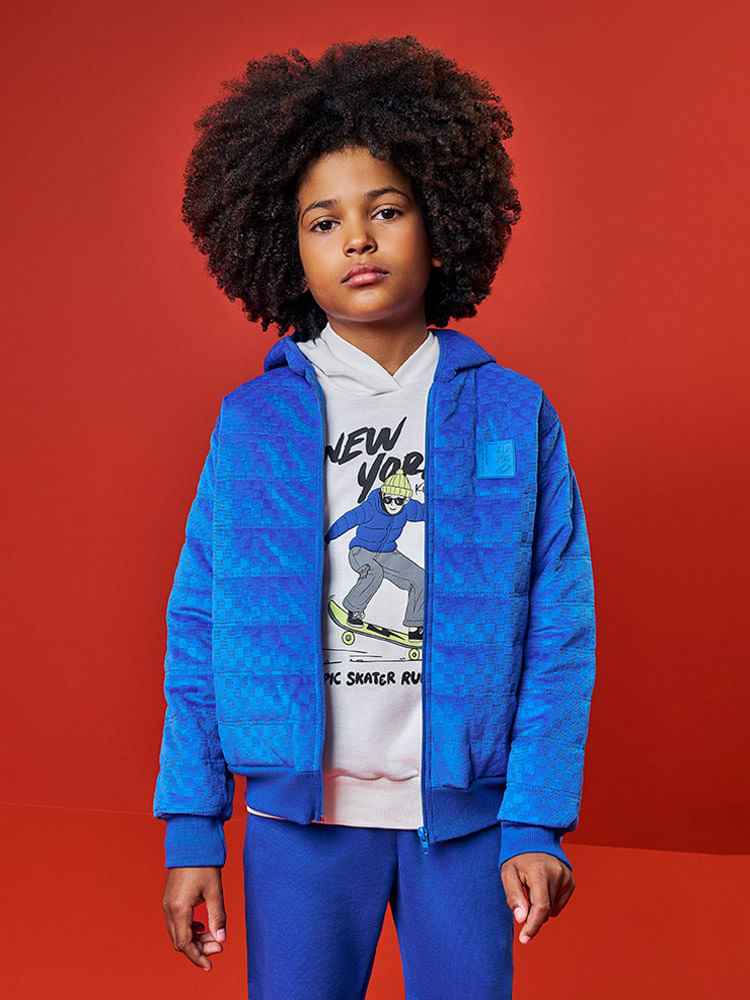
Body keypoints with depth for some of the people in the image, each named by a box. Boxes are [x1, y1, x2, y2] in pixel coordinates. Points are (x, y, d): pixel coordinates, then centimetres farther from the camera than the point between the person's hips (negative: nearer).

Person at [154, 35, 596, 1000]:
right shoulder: (251, 420, 1)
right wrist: (191, 830, -1)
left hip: (464, 809, 0)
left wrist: (538, 822, -6)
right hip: (297, 807, 0)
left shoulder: (514, 413, 0)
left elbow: (560, 630, -1)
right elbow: (197, 627, 2)